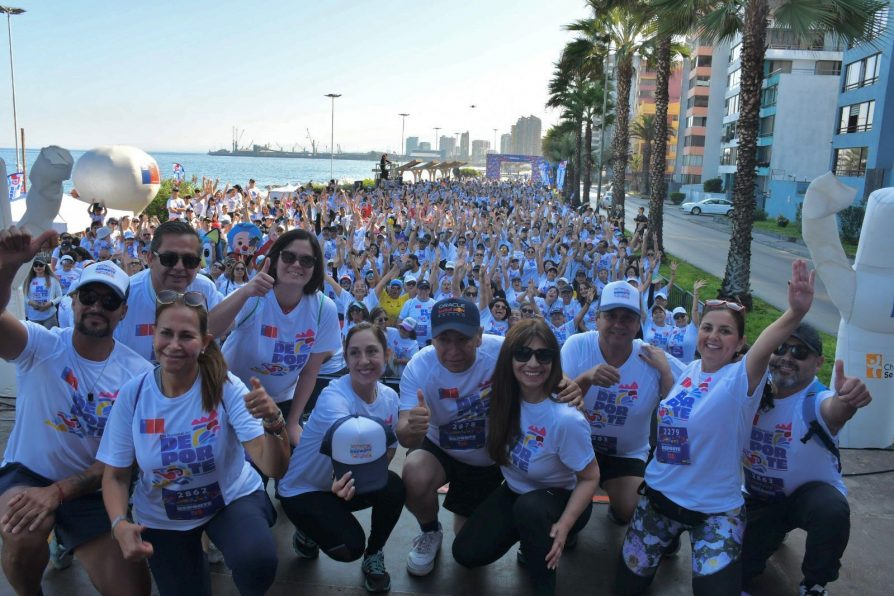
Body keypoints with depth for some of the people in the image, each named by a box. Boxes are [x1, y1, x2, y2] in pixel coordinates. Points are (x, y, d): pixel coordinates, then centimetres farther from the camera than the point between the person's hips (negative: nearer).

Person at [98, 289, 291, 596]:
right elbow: (115, 476, -5)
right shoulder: (132, 393, -15)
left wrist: (274, 423, -48)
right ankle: (193, 553, 38)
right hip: (162, 517, 3)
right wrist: (120, 525, -24)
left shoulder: (226, 387, -21)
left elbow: (274, 468, -28)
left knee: (257, 564, -30)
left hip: (232, 499, -2)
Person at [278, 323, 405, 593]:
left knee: (394, 487, -24)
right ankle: (307, 533, 10)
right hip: (302, 489, -5)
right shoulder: (333, 398, -29)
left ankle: (373, 555, 3)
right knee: (350, 547, -25)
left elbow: (387, 452, -8)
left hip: (348, 482, 5)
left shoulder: (389, 397, -11)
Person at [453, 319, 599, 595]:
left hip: (561, 499, -5)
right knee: (466, 553, -5)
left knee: (529, 507, -38)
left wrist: (564, 525, -29)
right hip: (515, 491, 5)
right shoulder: (503, 397, -18)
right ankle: (531, 536, 20)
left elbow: (590, 478, -19)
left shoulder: (566, 420, -32)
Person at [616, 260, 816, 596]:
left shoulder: (741, 376, -17)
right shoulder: (689, 369, 0)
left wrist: (796, 312, -59)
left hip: (714, 508, -5)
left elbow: (767, 342, -42)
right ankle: (671, 538, 36)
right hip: (660, 493, 5)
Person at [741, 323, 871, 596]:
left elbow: (834, 410, -48)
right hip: (758, 498, 4)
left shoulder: (817, 401, -25)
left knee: (832, 509, -37)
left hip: (810, 492, -3)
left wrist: (846, 400, -75)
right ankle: (776, 531, 31)